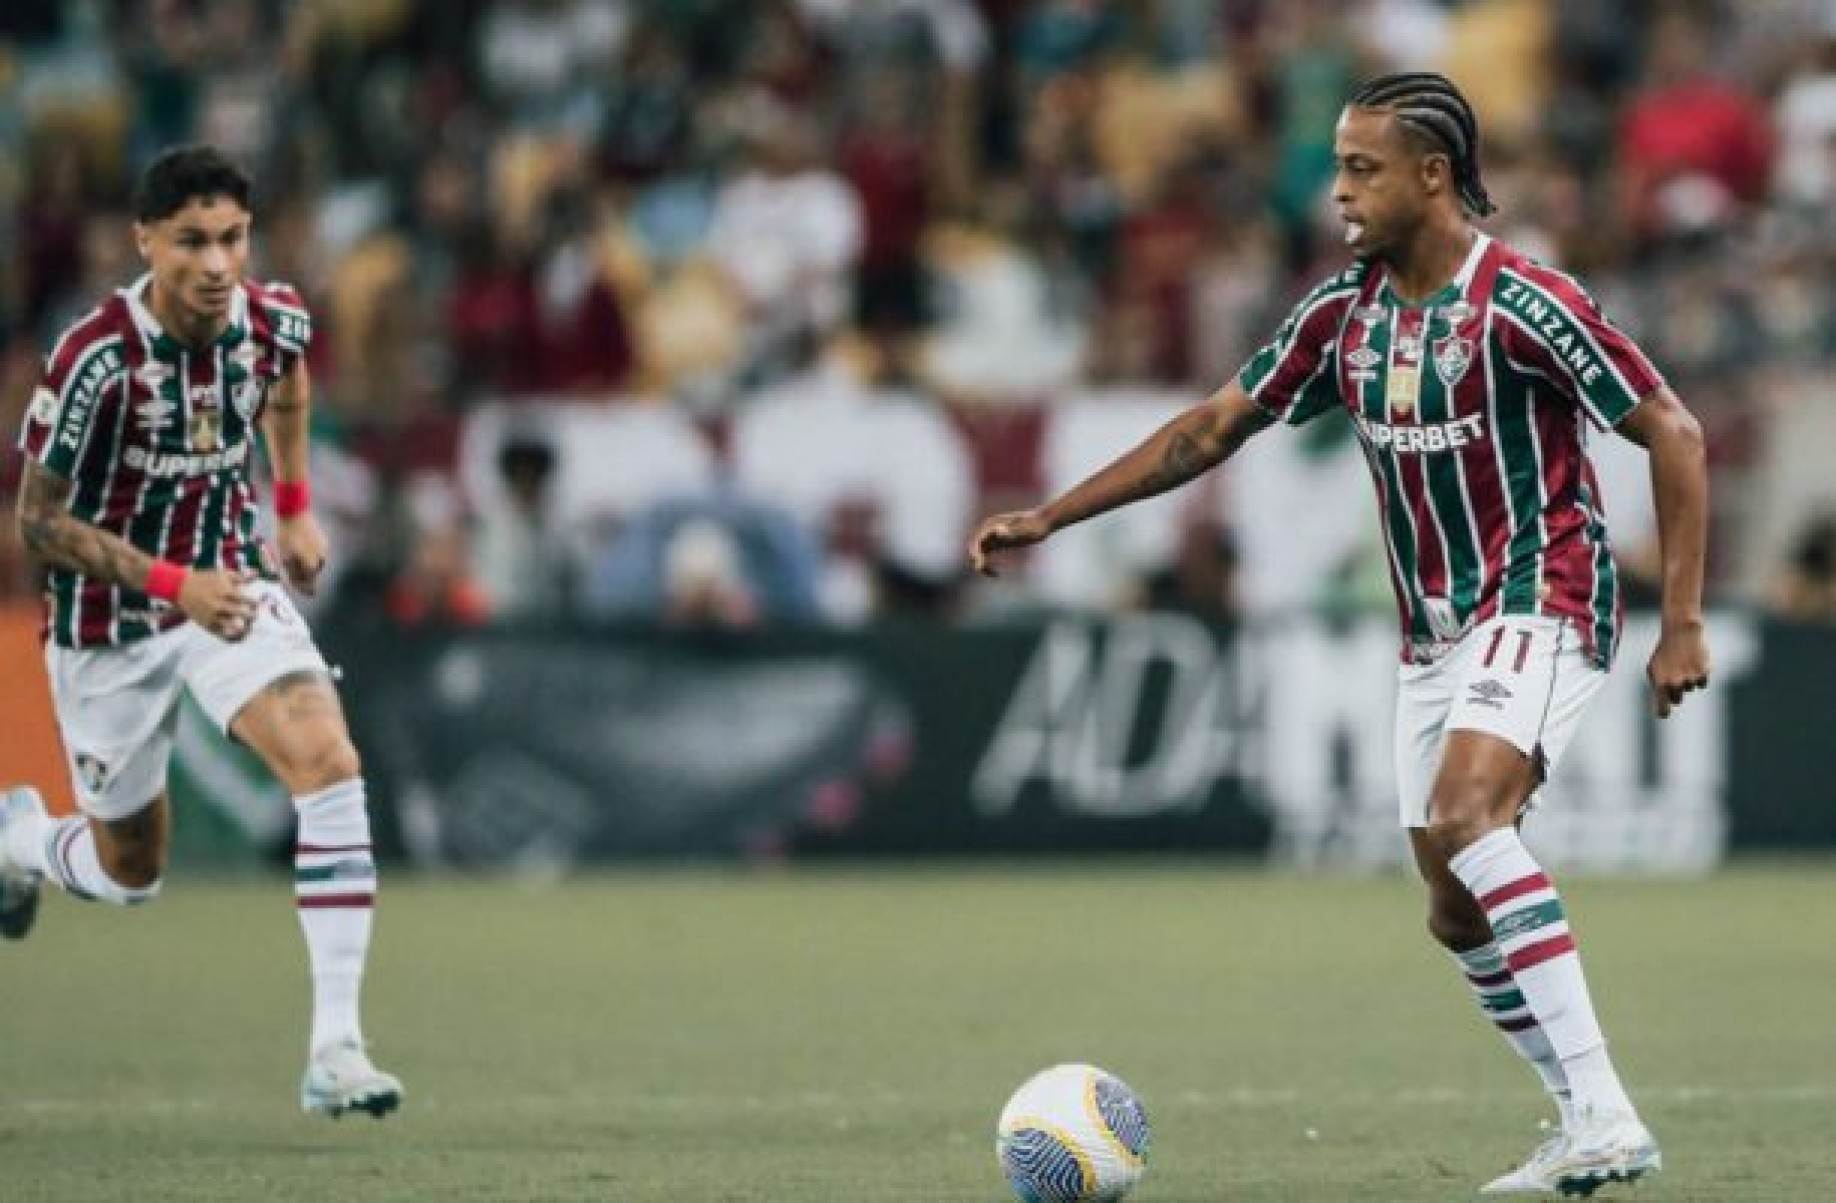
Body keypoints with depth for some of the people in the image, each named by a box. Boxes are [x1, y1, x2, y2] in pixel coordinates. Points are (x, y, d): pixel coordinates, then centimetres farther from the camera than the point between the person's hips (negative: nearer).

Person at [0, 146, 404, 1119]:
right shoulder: (96, 358, -26)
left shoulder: (275, 320, -11)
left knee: (327, 760, -23)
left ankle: (335, 1051, -22)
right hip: (111, 622, -3)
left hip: (229, 582, 3)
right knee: (131, 874, 11)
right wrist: (172, 584, -28)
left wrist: (295, 507, 15)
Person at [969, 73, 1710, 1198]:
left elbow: (1677, 438, -13)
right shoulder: (1345, 312, 5)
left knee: (1465, 816, -30)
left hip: (1540, 606, -8)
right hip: (1435, 635, 8)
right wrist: (1048, 517, 7)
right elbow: (1215, 427, 12)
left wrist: (1684, 625, -16)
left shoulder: (1523, 304, -16)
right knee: (1460, 912, 5)